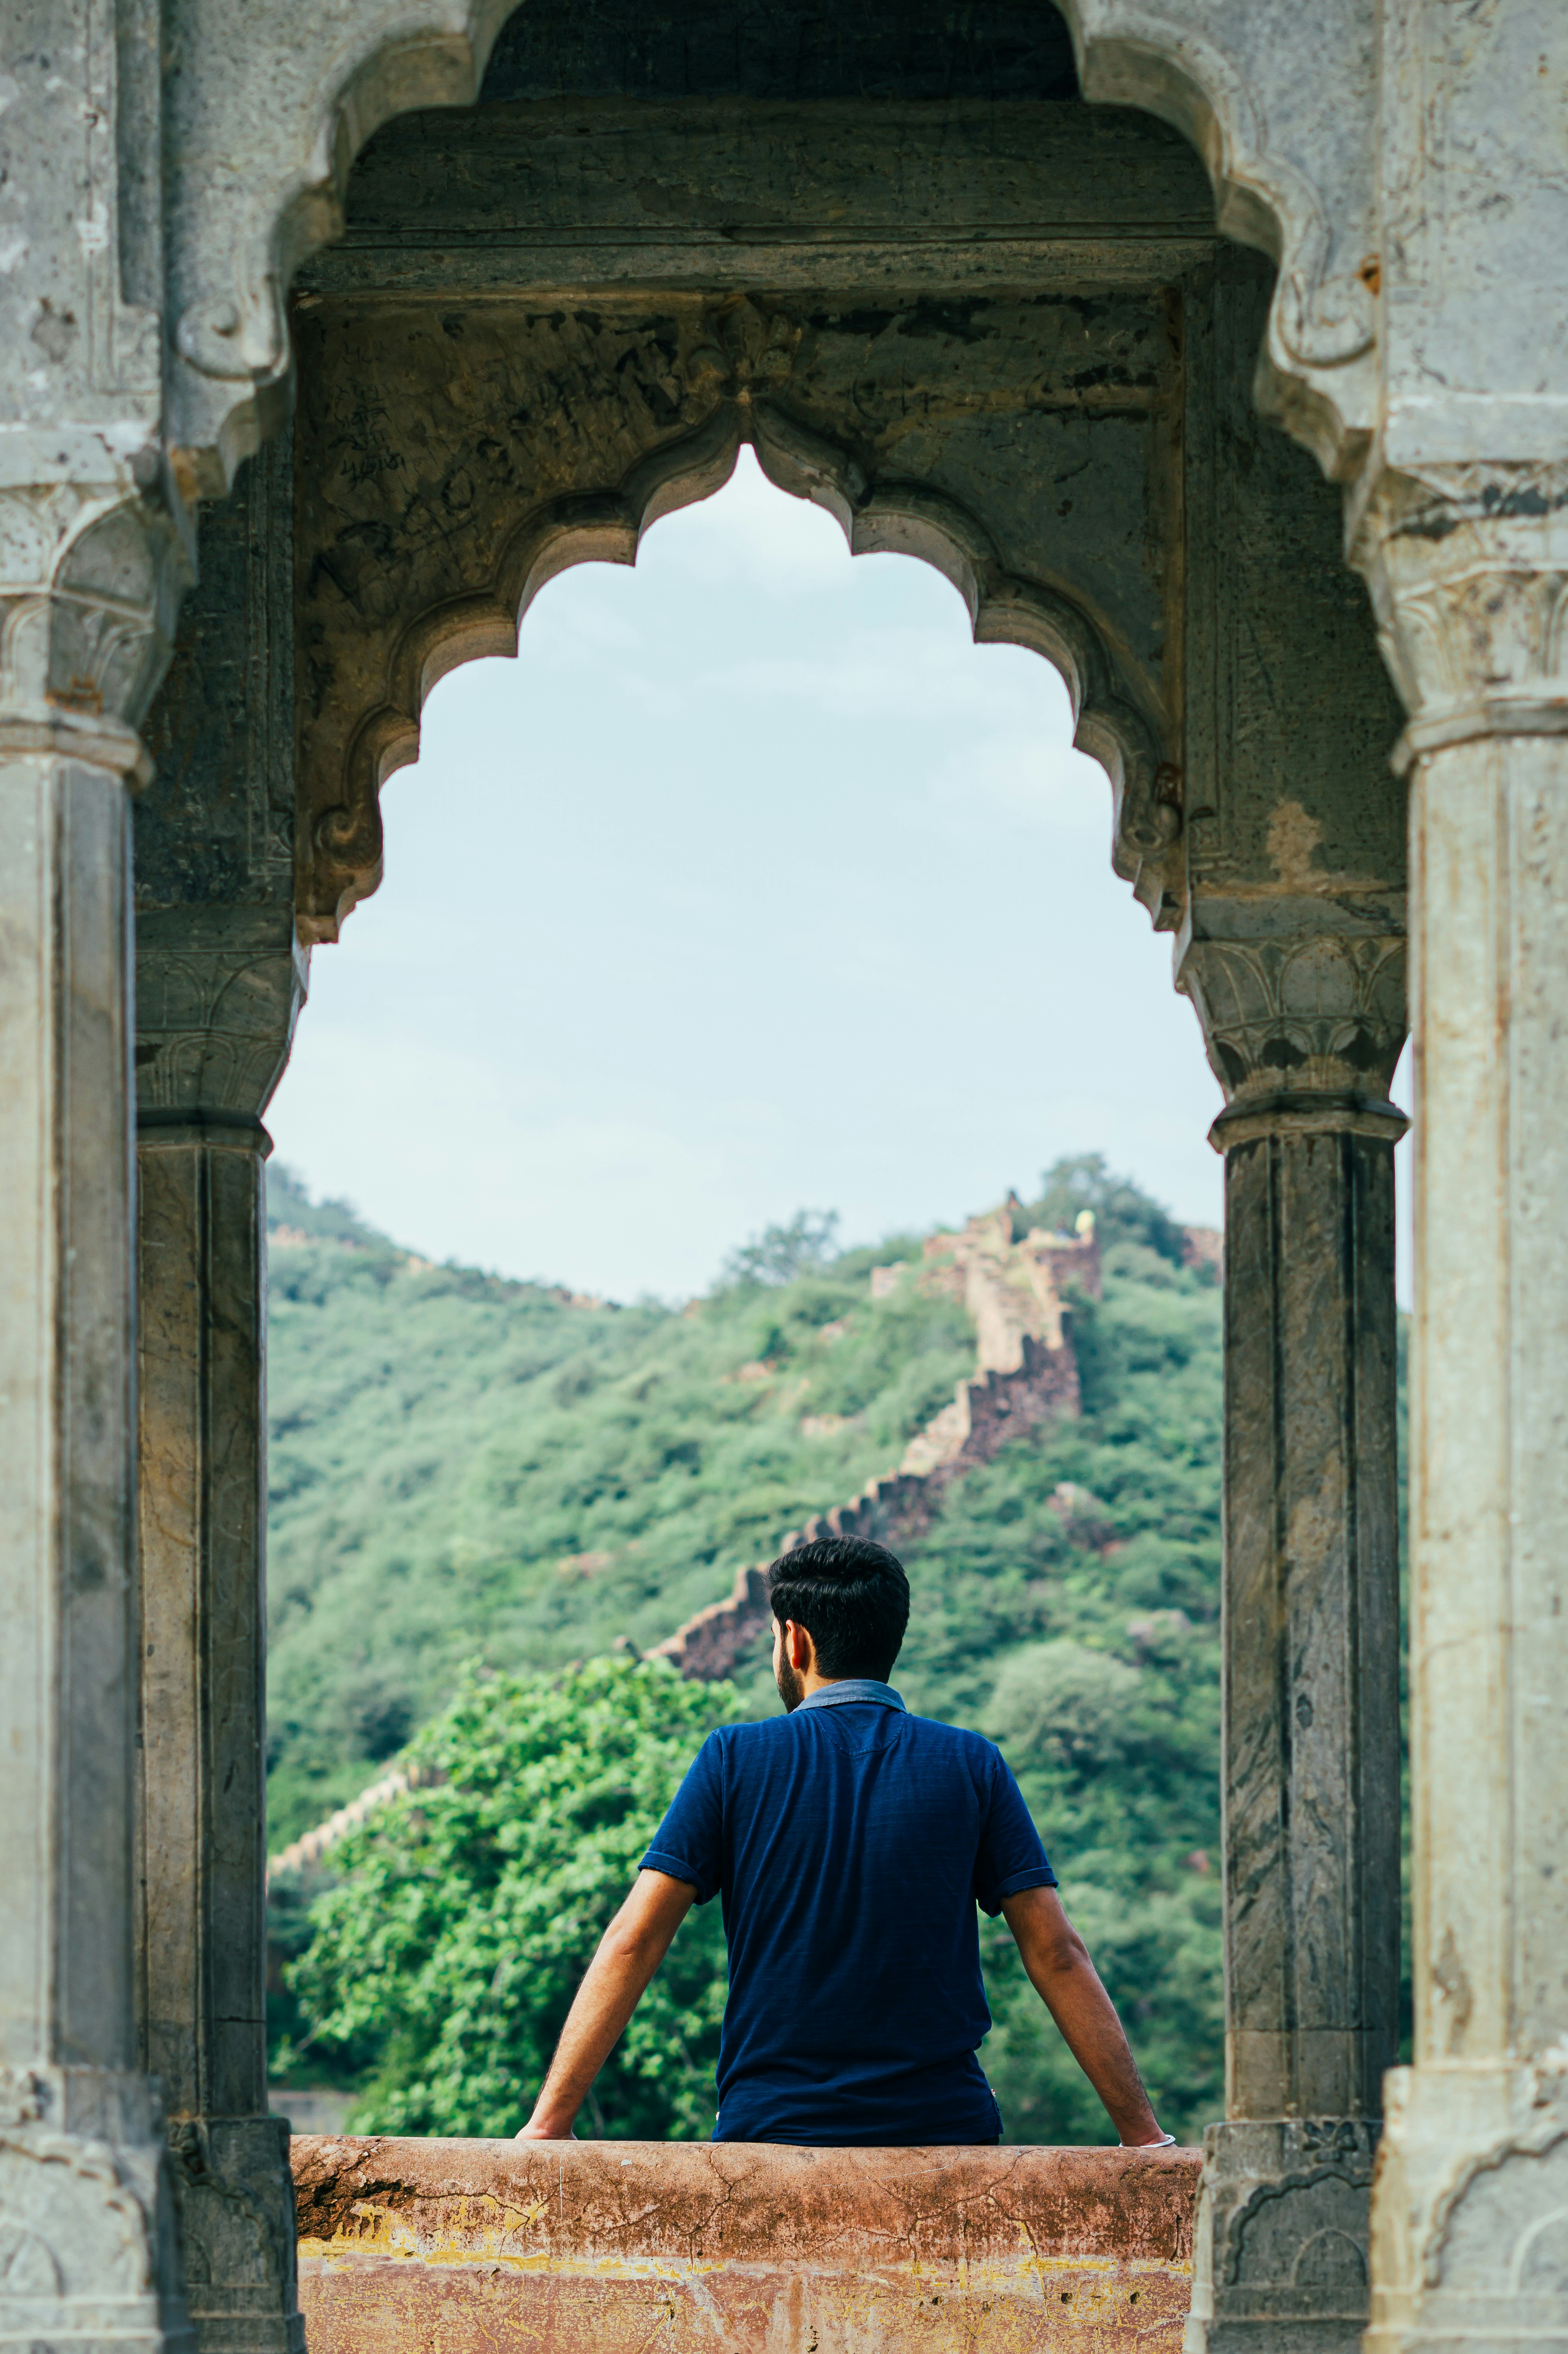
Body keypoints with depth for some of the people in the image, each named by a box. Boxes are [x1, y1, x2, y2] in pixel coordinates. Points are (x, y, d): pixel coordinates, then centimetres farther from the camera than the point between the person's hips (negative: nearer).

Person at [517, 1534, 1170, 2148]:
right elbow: (1056, 1955, 2)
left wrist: (547, 2125, -1)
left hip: (770, 2130, -1)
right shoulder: (971, 1766, 6)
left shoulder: (735, 1760, 3)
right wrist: (1144, 2136, 3)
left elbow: (633, 1943, -1)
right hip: (947, 2127, 1)